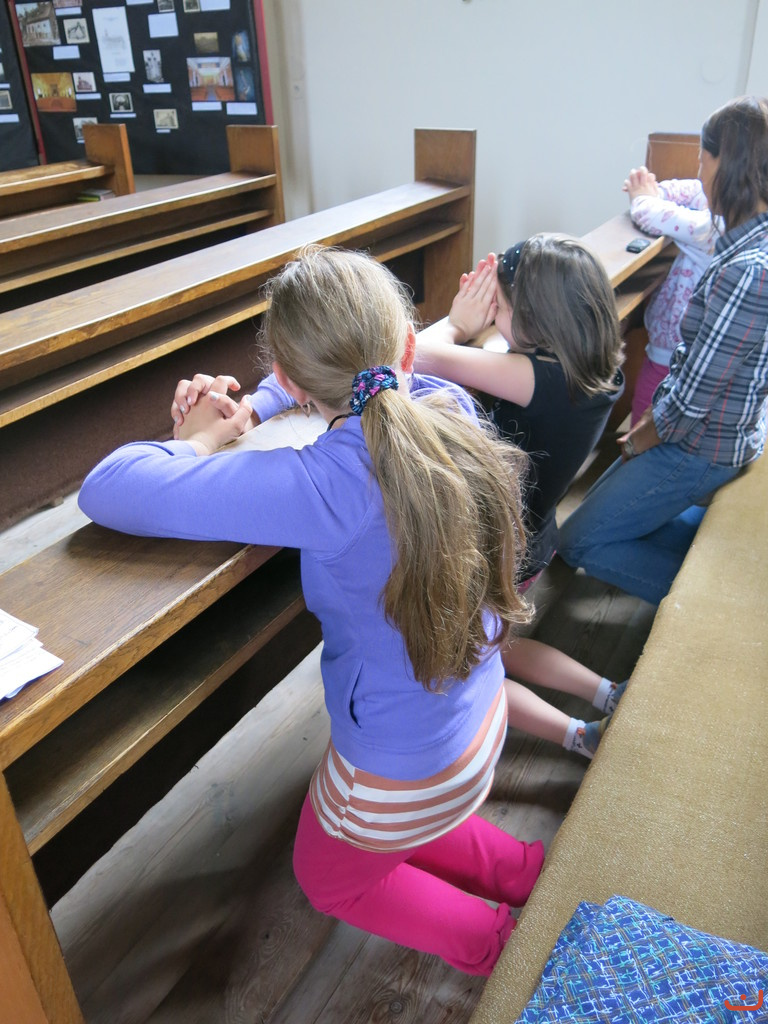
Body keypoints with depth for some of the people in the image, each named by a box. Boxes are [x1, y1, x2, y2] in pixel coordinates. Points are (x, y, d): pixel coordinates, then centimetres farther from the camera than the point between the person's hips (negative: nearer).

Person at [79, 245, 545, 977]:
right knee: (398, 830, 38)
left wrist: (200, 440, -14)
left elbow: (107, 490, -34)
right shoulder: (450, 409, -17)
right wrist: (243, 414, -7)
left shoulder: (329, 483, -37)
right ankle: (525, 871, 34)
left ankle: (494, 942, 24)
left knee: (329, 879, 29)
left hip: (401, 771, -6)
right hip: (483, 717, 7)